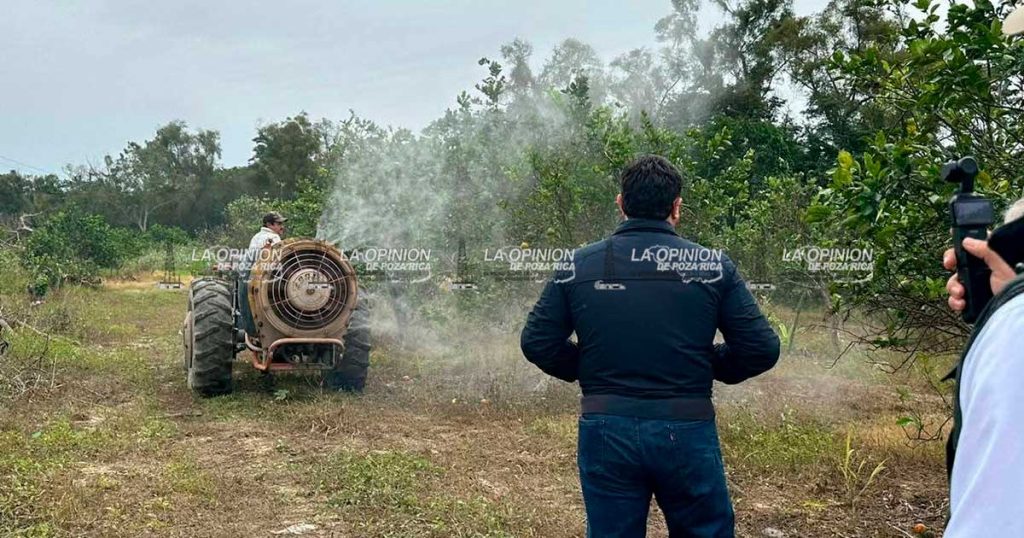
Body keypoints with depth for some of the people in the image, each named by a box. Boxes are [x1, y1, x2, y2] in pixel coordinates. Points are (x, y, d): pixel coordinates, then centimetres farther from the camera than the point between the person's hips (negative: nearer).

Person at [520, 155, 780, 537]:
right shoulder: (713, 265, -3)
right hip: (687, 432, -1)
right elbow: (762, 349, -3)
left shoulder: (579, 264, -1)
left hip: (605, 432, 1)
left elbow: (536, 343, 1)